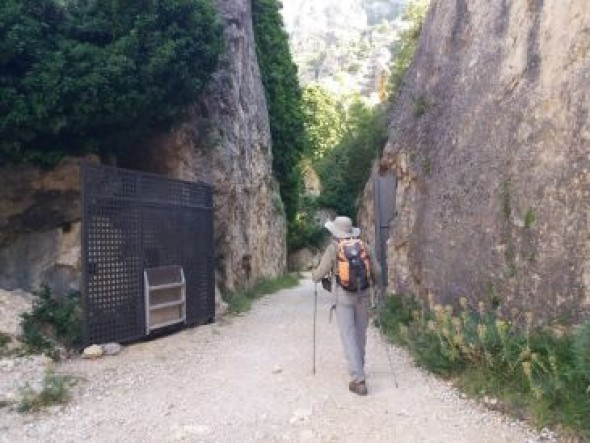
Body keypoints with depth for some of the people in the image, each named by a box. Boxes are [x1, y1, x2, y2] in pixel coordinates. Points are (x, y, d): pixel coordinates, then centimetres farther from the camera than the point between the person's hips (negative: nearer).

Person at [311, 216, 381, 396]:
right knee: (360, 334, 18)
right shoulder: (364, 247, 4)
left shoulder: (333, 248, -6)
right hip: (362, 295, 4)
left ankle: (358, 381, -8)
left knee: (349, 337, -2)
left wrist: (313, 273, 20)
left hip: (343, 297, -4)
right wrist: (373, 281, 26)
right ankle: (358, 368, 36)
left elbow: (319, 275, -3)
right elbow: (377, 272, 4)